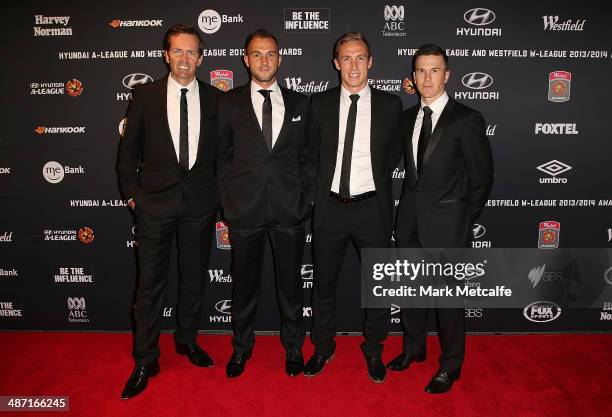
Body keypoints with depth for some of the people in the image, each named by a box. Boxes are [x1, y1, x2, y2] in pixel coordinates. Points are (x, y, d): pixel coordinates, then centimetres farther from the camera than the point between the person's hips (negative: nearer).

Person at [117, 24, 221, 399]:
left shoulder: (216, 98, 2)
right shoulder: (145, 95, 1)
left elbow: (223, 152, 7)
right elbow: (129, 150, 5)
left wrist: (219, 194, 3)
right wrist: (132, 193, 1)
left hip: (200, 202, 1)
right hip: (155, 201, -1)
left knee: (194, 277, 14)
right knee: (151, 282, 4)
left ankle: (187, 340, 35)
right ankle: (146, 360, 19)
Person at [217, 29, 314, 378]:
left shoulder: (300, 103, 6)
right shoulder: (229, 103, 3)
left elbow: (307, 155, 9)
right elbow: (223, 155, 6)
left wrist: (307, 197, 1)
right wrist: (228, 198, 0)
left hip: (290, 207, 1)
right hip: (245, 207, 0)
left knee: (291, 281, 12)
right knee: (245, 281, 12)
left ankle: (293, 346, 33)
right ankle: (242, 347, 33)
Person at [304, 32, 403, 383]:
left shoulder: (390, 104, 0)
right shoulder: (320, 103, 2)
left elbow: (395, 153, 12)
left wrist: (375, 177, 5)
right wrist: (324, 183, 7)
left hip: (372, 208, 0)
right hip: (331, 208, 1)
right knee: (324, 283, 13)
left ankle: (374, 349, 34)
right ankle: (323, 347, 34)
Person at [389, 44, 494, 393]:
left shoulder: (467, 120, -9)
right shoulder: (408, 117, 8)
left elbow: (482, 178, -6)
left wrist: (464, 220, -3)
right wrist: (412, 204, 6)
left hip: (446, 223, -5)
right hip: (410, 220, 6)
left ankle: (451, 364, 27)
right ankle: (414, 347, 39)